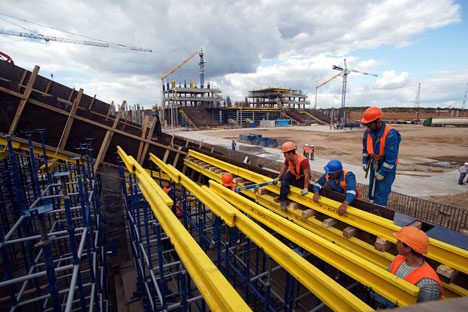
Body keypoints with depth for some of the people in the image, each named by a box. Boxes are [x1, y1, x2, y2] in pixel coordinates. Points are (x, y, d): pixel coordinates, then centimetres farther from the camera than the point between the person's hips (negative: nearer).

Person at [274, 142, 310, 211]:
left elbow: (307, 175, -34)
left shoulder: (303, 161, -36)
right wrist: (278, 178, 5)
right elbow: (284, 168, 3)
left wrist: (305, 188, -32)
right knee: (284, 179, -21)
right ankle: (283, 200, -20)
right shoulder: (288, 159, -15)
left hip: (302, 176, -2)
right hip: (293, 174, 3)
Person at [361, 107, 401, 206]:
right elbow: (365, 149, 12)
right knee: (372, 190, 17)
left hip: (387, 166, -7)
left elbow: (391, 157, -24)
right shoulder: (368, 132, -5)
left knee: (381, 192, -6)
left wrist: (382, 172, -19)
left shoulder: (390, 134, -26)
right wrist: (365, 162, 5)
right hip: (374, 164, 7)